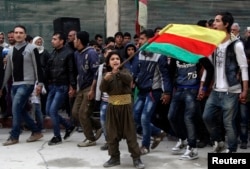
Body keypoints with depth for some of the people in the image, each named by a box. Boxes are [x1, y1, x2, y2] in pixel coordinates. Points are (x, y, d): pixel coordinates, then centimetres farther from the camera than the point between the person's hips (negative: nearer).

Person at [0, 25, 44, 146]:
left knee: (16, 108, -13)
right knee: (21, 110, 7)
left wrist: (40, 83, -14)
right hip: (15, 84, 7)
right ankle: (36, 132, 20)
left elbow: (37, 67, -8)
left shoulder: (31, 49, -5)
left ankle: (14, 136, -3)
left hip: (27, 84, -7)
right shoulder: (11, 51, 13)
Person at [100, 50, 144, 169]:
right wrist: (105, 79, -25)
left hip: (125, 105, -3)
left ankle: (136, 158, 5)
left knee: (130, 132, 0)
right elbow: (102, 89, -6)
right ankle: (114, 157, 19)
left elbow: (129, 79, -24)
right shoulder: (107, 74, 5)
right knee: (112, 133, 7)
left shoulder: (124, 72, -2)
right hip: (112, 106, 3)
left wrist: (118, 72, -41)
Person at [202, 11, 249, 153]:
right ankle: (219, 141, 27)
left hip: (231, 92, -6)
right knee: (207, 117, 6)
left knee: (229, 122, 0)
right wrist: (202, 86, 9)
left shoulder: (236, 44, -8)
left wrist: (245, 90, -13)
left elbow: (244, 68, -9)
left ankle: (232, 150, 15)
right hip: (215, 91, 6)